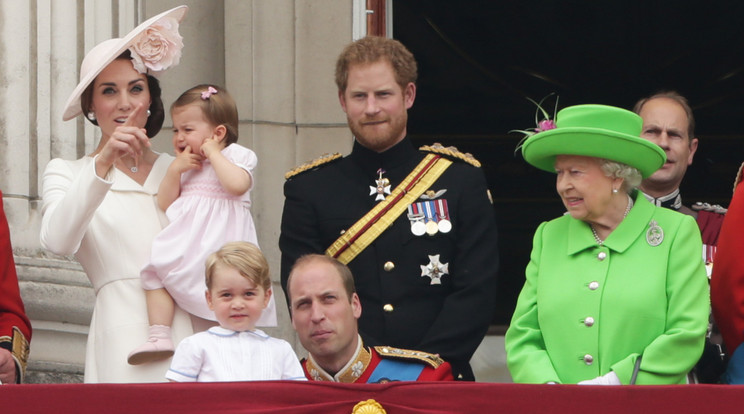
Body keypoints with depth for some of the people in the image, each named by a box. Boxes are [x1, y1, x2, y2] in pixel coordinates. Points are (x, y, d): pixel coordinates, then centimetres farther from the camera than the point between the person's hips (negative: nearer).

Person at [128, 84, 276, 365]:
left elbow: (237, 184, -19)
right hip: (186, 238, 5)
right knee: (156, 271, -13)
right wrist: (175, 170, 1)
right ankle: (159, 334, -15)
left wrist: (213, 152, -9)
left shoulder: (237, 155, 4)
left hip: (223, 238, -5)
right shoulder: (183, 164, 21)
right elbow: (164, 204, 14)